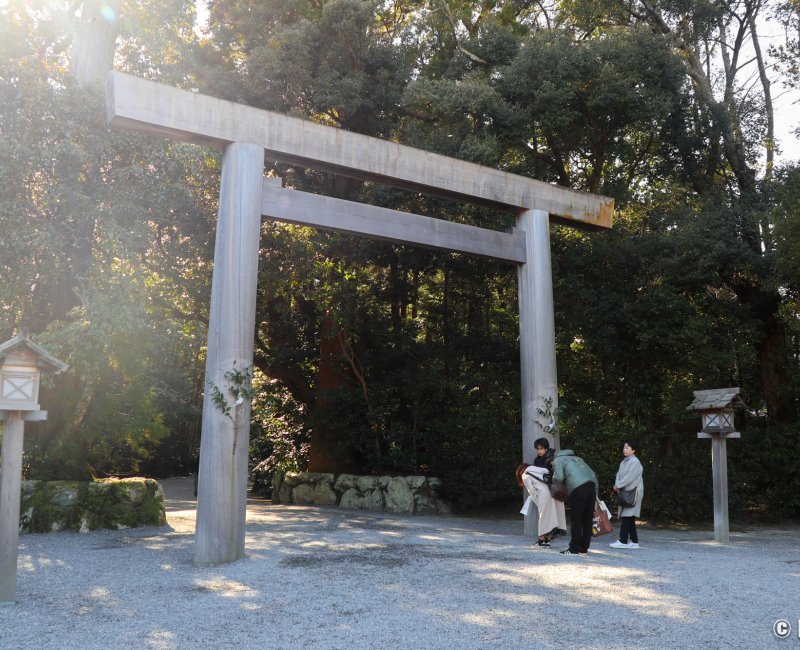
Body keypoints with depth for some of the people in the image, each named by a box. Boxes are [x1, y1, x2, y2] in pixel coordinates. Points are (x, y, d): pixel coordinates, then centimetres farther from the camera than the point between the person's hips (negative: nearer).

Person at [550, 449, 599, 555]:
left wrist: (553, 478, 18)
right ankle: (584, 547, 18)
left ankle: (574, 549, 6)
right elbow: (593, 475, 25)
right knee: (587, 519, 12)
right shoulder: (577, 458, 32)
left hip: (578, 489, -6)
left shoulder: (557, 460, 13)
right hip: (591, 486, 6)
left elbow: (559, 477, -5)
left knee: (576, 520, 2)